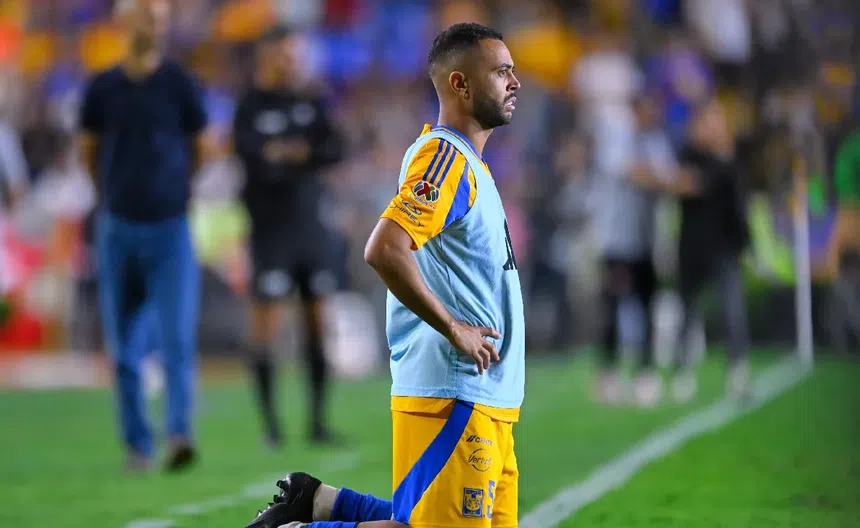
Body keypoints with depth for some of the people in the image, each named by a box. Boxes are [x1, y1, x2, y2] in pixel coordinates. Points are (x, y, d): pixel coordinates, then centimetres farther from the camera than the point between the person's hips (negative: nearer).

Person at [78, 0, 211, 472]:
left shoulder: (179, 84, 0)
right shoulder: (102, 88, 3)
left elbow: (200, 147, 11)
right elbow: (89, 150, 15)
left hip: (170, 225, -2)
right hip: (118, 227, 2)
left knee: (178, 339, -13)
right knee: (124, 348, 5)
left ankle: (180, 434, -17)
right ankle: (137, 444, 14)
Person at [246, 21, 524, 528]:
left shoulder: (466, 162, 19)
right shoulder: (445, 158, -13)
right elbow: (385, 250, -27)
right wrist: (453, 328, -19)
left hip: (484, 399, 10)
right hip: (452, 395, -10)